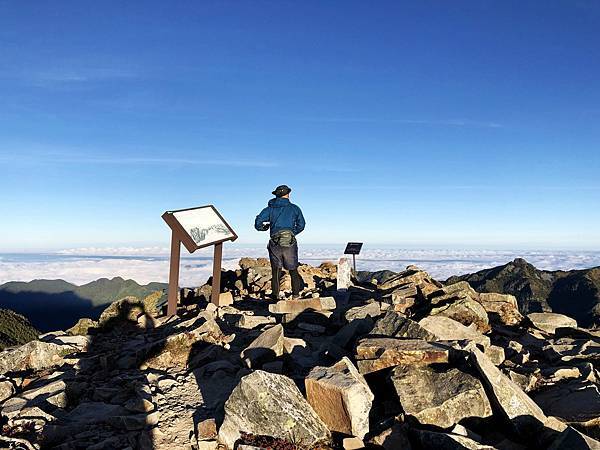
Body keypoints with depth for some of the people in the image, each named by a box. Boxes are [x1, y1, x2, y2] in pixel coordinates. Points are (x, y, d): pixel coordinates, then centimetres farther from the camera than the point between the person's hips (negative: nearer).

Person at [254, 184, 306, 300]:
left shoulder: (270, 209, 9)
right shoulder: (294, 208, 8)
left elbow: (258, 223, 1)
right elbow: (301, 225, 9)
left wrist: (265, 227, 21)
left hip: (275, 244, 1)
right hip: (290, 243, -1)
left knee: (276, 272, 8)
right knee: (293, 271, 12)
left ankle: (276, 297, 6)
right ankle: (296, 296, 13)